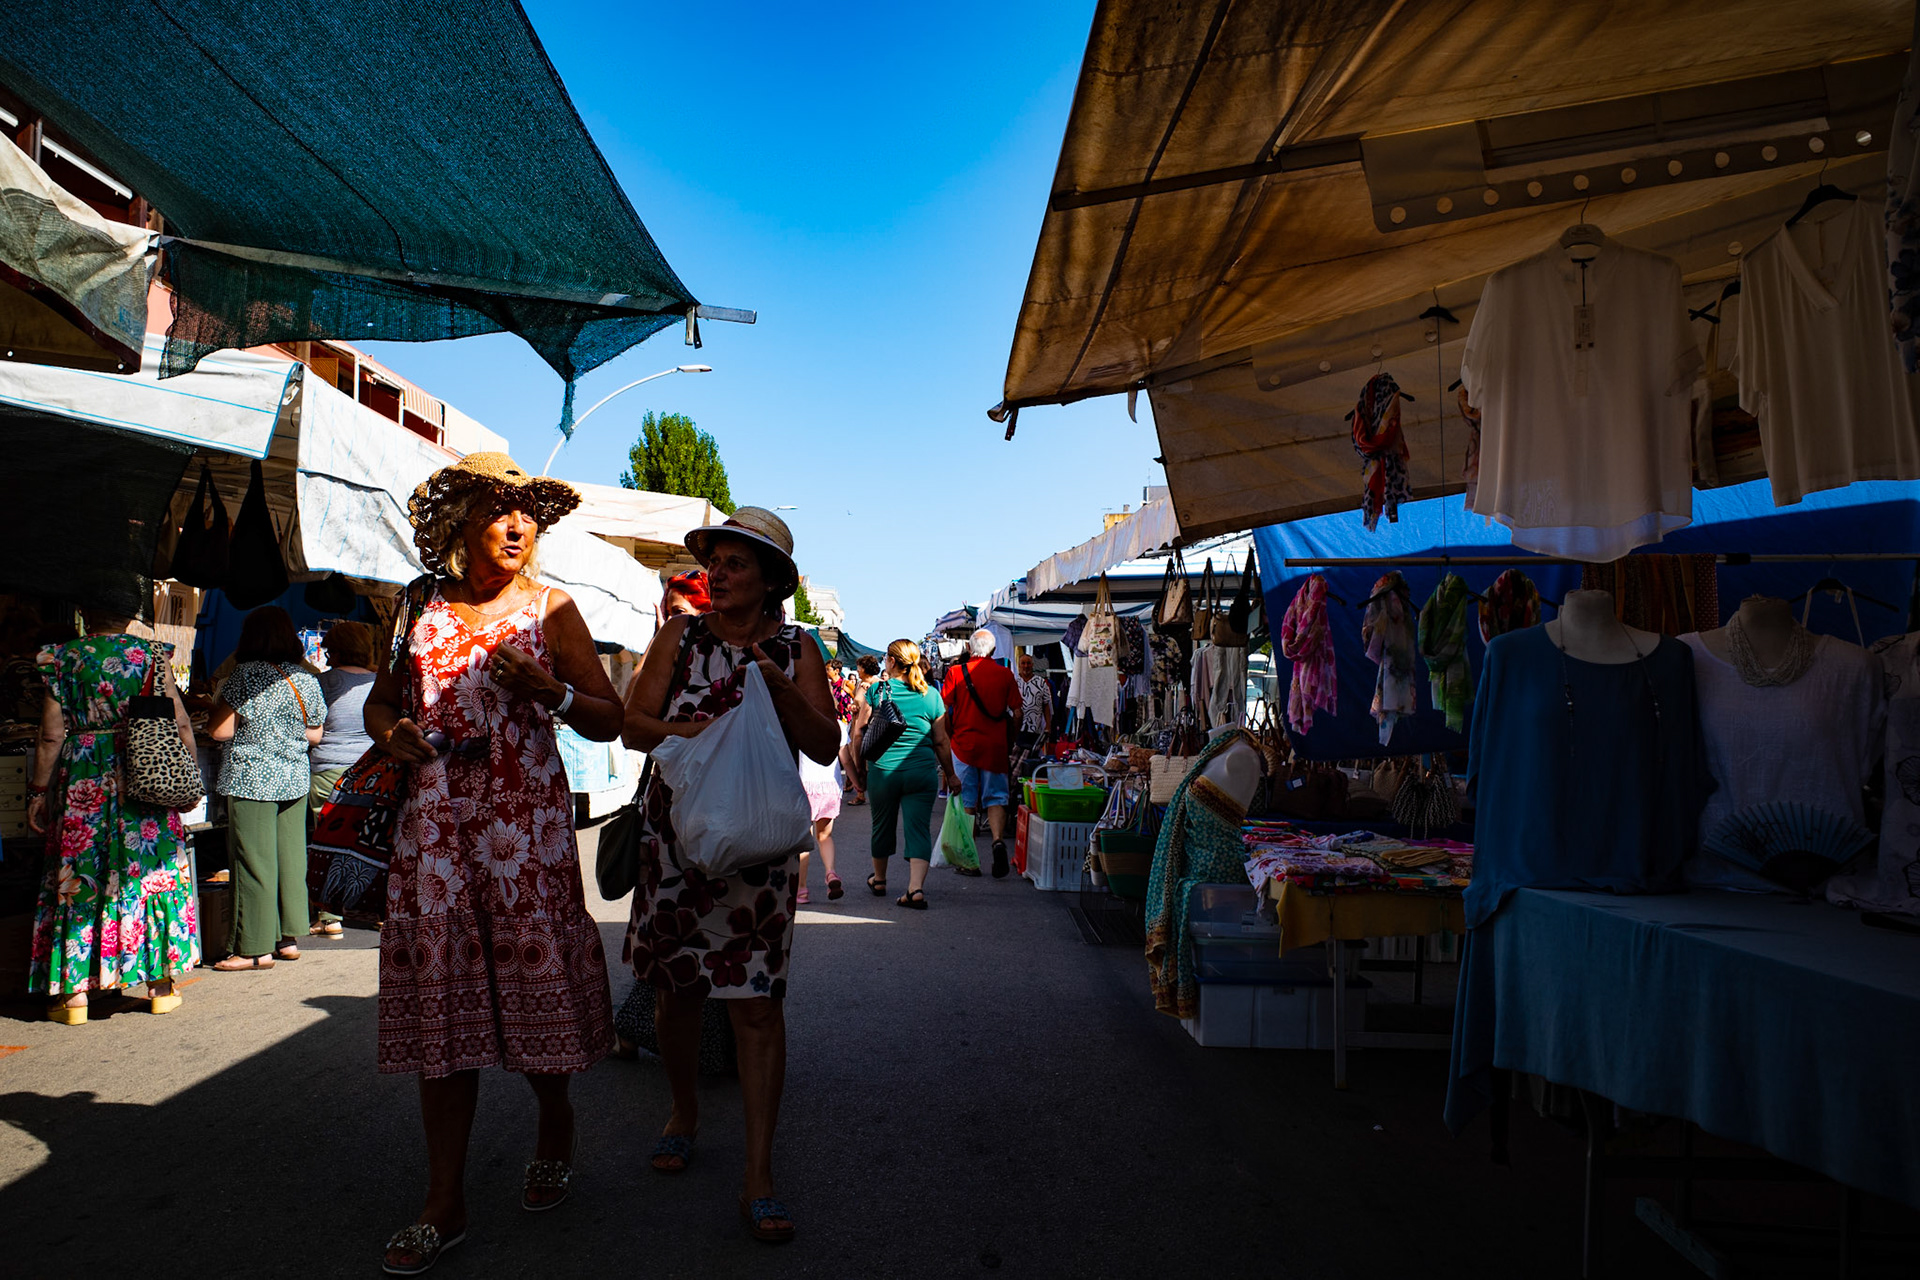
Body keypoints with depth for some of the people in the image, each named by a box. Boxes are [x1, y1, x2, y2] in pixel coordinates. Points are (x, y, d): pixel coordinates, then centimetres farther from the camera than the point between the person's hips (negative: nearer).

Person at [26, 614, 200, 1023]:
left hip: (82, 781, 0)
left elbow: (52, 736, -2)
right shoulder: (153, 655, 0)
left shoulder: (61, 659, 0)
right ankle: (161, 985, 13)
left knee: (77, 878, 6)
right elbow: (180, 723, -3)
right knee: (152, 870, 7)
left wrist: (38, 792, 6)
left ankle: (73, 992, 8)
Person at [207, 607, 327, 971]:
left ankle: (256, 948, 5)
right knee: (291, 858, 10)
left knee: (254, 862, 0)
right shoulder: (307, 679, 6)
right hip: (294, 778, 6)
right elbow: (315, 734, 14)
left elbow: (220, 731, -11)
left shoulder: (246, 674, -11)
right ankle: (289, 938, 17)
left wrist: (216, 704, 6)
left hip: (251, 779, -6)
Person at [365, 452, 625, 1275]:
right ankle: (445, 1205, 14)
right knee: (440, 999, 4)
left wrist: (545, 689, -17)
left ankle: (555, 1129, 32)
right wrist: (392, 732, -1)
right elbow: (381, 699, 20)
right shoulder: (423, 607, 9)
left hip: (526, 814, -2)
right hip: (435, 819, 3)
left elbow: (608, 720, 0)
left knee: (535, 976, 1)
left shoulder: (550, 609, 2)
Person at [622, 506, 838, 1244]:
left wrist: (779, 684, -18)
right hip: (676, 831, 2)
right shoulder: (680, 637, 5)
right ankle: (684, 1112, 38)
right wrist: (681, 730, -20)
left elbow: (825, 748, -4)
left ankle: (759, 1180, 1)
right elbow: (633, 723, 1)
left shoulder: (796, 649, 3)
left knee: (758, 1002, -5)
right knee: (675, 987, 12)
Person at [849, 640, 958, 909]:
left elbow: (859, 731, 0)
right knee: (920, 828, 1)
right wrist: (950, 775, 15)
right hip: (923, 772, 0)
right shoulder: (931, 695, 1)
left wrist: (859, 765, 13)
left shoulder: (876, 690, -3)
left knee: (882, 825, 17)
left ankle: (879, 879, 37)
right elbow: (941, 741, 5)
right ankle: (916, 887, -13)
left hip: (883, 769, 0)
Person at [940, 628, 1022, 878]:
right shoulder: (1005, 674, 1)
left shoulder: (956, 672, -3)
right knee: (995, 797, 8)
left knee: (967, 801, 6)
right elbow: (1016, 713, 3)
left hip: (964, 743, -1)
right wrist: (1010, 743, 14)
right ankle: (998, 839, -18)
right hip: (995, 745, 1)